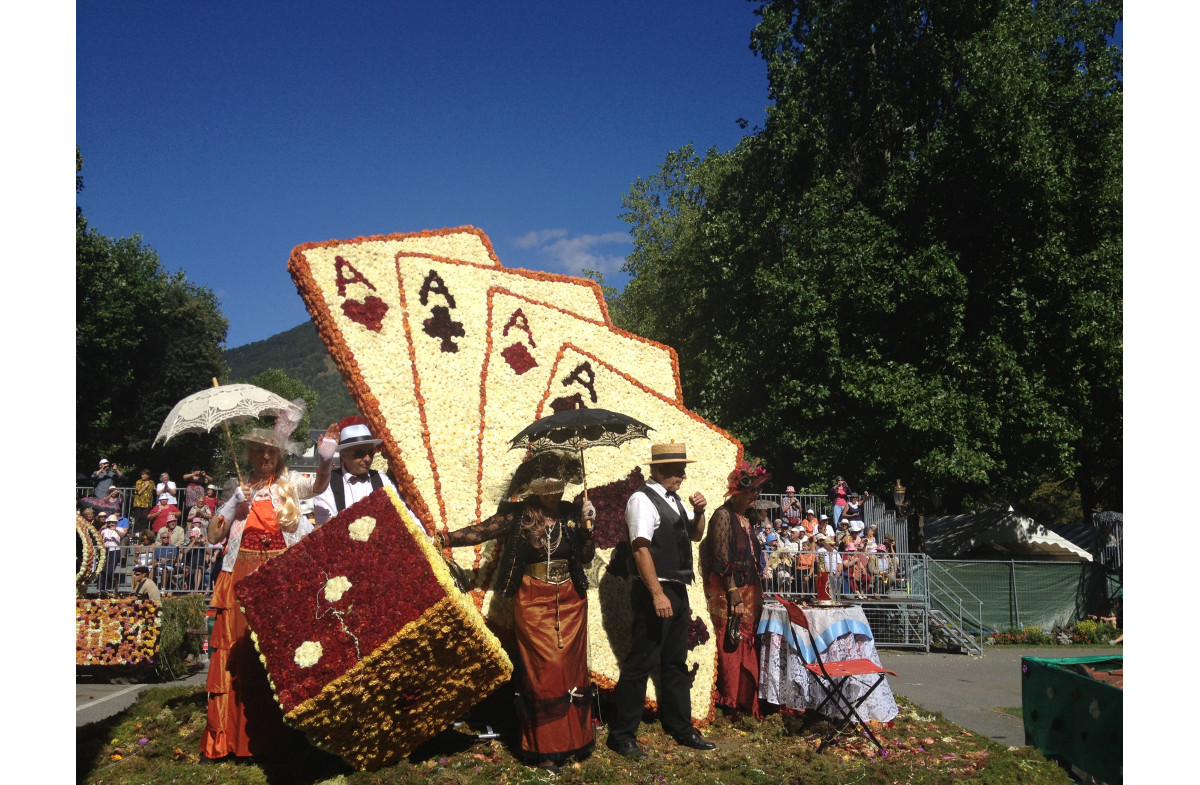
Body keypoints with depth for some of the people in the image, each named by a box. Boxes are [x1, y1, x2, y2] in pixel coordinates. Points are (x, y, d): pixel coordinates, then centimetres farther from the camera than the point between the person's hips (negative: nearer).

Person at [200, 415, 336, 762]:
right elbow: (213, 535, 12)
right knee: (238, 652, -2)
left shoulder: (290, 485, 10)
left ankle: (274, 734, 5)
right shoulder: (242, 490, 16)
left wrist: (325, 461, -33)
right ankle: (231, 737, 2)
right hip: (242, 576, 2)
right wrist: (238, 505, -4)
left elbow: (318, 486, -13)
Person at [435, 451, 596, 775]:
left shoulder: (571, 513, 4)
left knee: (572, 667, 8)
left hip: (570, 601, 3)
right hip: (533, 602, -3)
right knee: (544, 671, -3)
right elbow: (481, 531, -10)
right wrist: (442, 539, -20)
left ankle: (575, 737, 23)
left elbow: (586, 558, 7)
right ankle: (544, 747, 7)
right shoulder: (518, 514, -4)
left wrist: (587, 529, -9)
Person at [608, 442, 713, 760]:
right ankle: (622, 735, 5)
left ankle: (681, 728, 25)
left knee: (676, 663, 15)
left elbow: (695, 535, 22)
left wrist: (699, 512, 1)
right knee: (641, 662, -4)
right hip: (655, 592, -9)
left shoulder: (673, 499, 13)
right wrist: (657, 594, -26)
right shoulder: (642, 499, -13)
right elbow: (641, 549, -20)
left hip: (677, 591, 9)